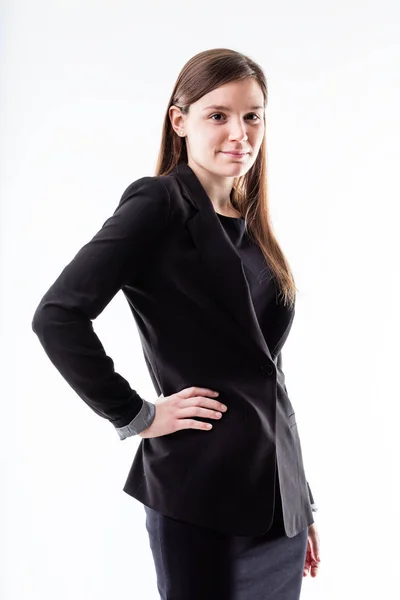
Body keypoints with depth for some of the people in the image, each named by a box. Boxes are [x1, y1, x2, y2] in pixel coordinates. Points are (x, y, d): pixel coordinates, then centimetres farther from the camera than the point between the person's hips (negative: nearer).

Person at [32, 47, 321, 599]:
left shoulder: (251, 227, 13)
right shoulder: (159, 202, -9)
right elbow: (58, 316, -19)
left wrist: (303, 505, 17)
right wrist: (135, 416, -13)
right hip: (203, 492, -7)